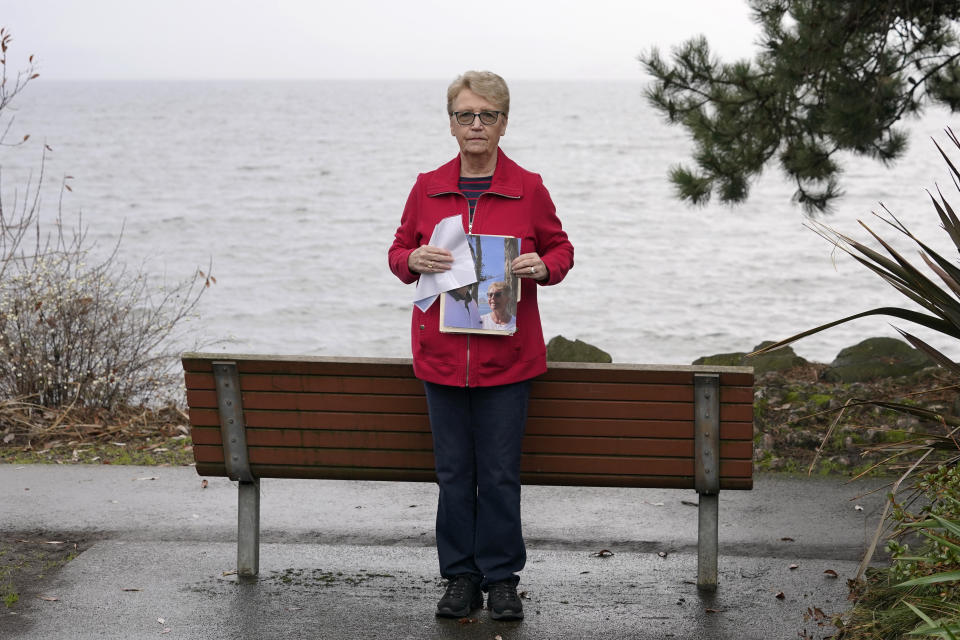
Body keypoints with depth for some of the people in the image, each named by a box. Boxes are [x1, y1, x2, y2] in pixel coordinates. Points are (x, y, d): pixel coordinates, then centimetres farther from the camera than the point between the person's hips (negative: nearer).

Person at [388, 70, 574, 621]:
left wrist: (543, 266, -11)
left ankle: (502, 579, 14)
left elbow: (561, 248, 11)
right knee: (453, 471, 7)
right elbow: (398, 251, 14)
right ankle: (461, 576, 18)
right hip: (442, 353, 2)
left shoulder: (528, 189, 1)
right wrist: (413, 260, -8)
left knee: (501, 473, 1)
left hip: (507, 355, -2)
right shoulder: (427, 189, 6)